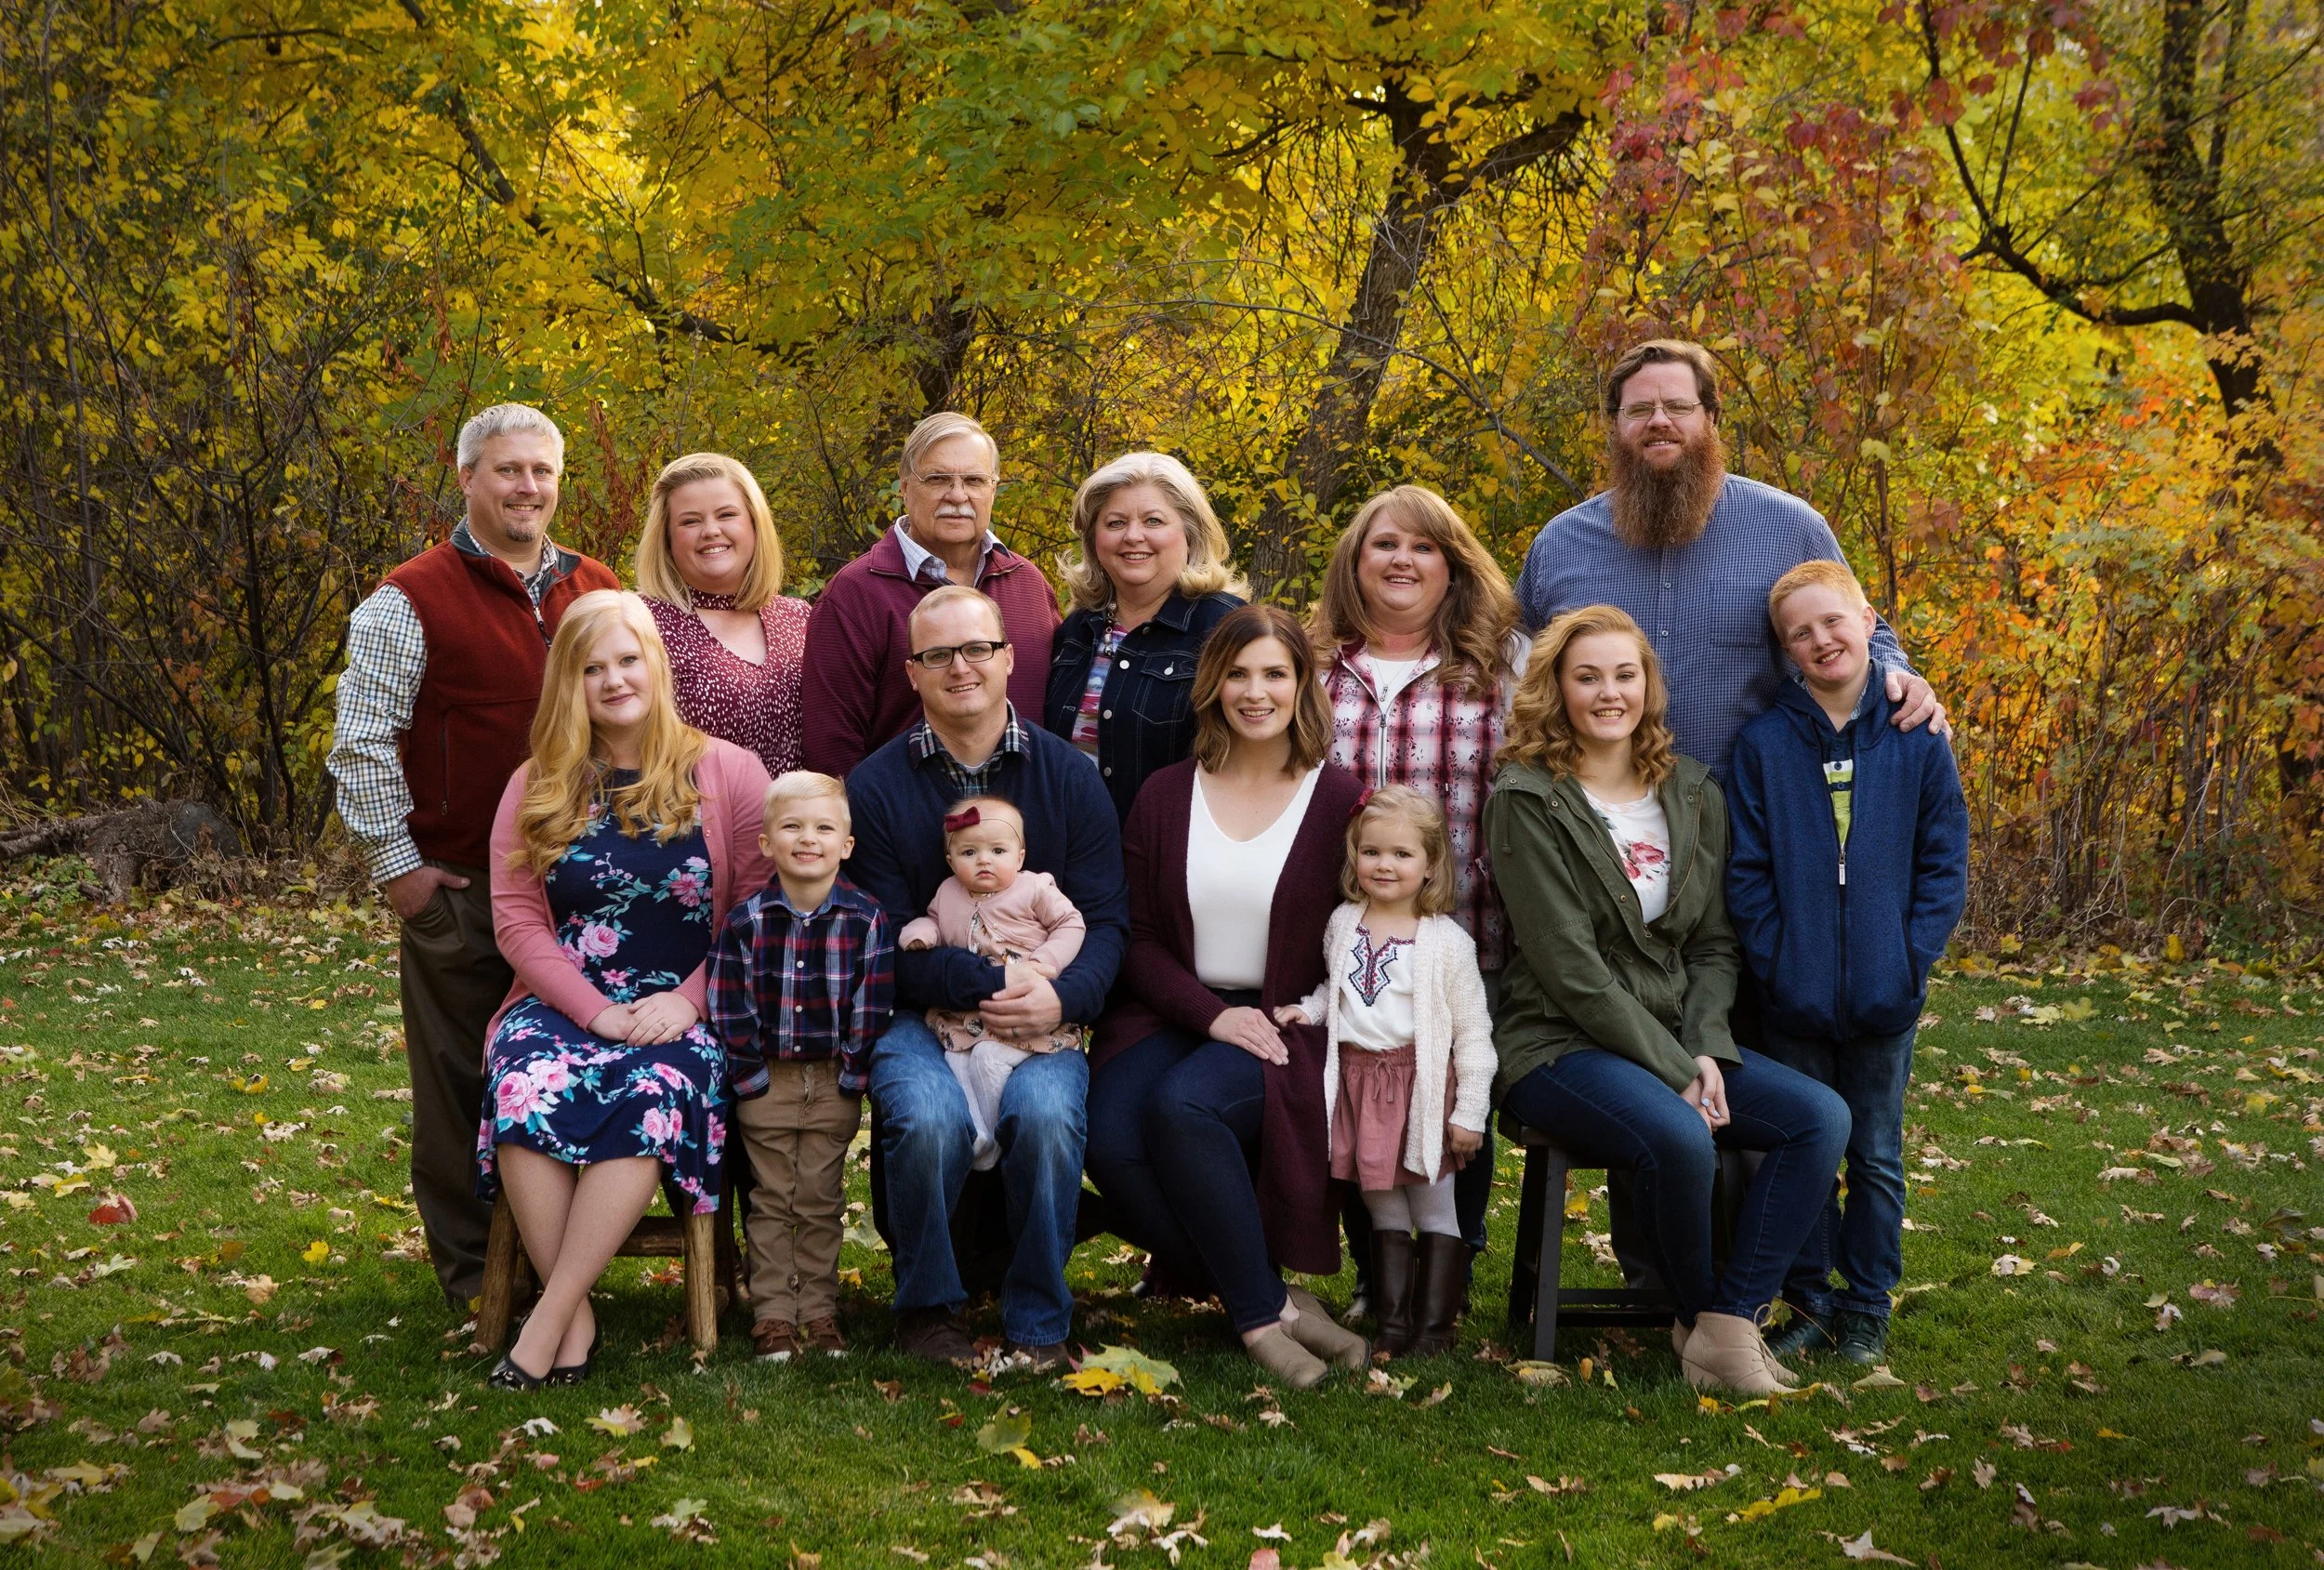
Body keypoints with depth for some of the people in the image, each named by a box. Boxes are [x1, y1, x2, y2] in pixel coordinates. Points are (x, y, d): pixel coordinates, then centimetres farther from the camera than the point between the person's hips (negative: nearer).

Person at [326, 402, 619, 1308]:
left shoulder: (598, 592, 10)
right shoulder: (413, 600, -4)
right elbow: (360, 742, -4)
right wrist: (396, 864, -7)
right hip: (460, 888, -4)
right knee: (461, 1082, 4)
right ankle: (472, 1269, 15)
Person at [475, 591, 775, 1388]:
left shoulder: (726, 773, 6)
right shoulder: (537, 787, 13)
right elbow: (517, 918, 5)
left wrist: (689, 1000, -13)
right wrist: (593, 1011, -10)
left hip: (685, 1013, -2)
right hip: (564, 1004, 2)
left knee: (653, 1094, -36)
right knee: (525, 1089, -33)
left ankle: (550, 1316, -28)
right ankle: (576, 1315, -24)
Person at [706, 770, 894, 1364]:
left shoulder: (866, 919, -6)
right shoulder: (746, 921, -6)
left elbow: (873, 1008, -5)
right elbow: (728, 1007, -6)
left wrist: (850, 1078, -9)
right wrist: (751, 1076, -10)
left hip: (835, 1085, 0)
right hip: (766, 1081, 0)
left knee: (820, 1201, 8)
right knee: (771, 1201, 8)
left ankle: (819, 1311, 17)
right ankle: (772, 1314, 14)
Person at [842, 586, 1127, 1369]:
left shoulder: (1068, 776, 7)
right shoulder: (875, 785, 2)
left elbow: (1106, 919, 2)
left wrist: (1062, 997, -19)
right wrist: (989, 985, -20)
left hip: (1040, 1015, 1)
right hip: (915, 1014, -1)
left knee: (1046, 1113, -30)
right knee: (927, 1119, -31)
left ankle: (1039, 1322, -8)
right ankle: (926, 1306, -3)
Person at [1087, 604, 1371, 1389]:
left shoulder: (1339, 800, 3)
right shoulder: (1165, 797, 10)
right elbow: (1138, 940, 7)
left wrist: (1294, 1017, -11)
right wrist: (1212, 1014, -10)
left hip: (1287, 1026, -3)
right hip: (1176, 1015, 3)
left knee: (1182, 1105, -34)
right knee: (1109, 1138, -28)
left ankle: (1257, 1313, -19)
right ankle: (1270, 1299, -16)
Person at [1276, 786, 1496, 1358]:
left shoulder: (1447, 941, -8)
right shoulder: (1343, 924, 6)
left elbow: (1473, 1031, -6)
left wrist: (1470, 1112, -8)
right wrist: (1306, 1009, 2)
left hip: (1421, 1085, -4)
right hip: (1358, 1080, 4)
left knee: (1433, 1209, 4)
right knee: (1383, 1210, 12)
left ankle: (1434, 1327, 10)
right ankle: (1392, 1323, 18)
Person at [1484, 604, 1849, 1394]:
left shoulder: (1693, 794, 11)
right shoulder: (1526, 800, -7)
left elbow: (1714, 943, 10)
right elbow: (1571, 968, -13)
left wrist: (1706, 1051, -8)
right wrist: (1673, 1073, -16)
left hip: (1678, 1038, 6)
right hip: (1560, 1046, -6)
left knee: (1822, 1116, -16)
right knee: (1679, 1137, -34)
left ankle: (1730, 1320, -12)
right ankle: (1699, 1317, -7)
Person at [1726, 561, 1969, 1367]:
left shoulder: (1917, 740, -3)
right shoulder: (1762, 743, -3)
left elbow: (1944, 865, -1)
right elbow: (1746, 872, -3)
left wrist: (1911, 961, -10)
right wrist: (1776, 964, -11)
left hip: (1884, 998, 0)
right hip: (1794, 1000, 0)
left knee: (1877, 1157, 11)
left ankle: (1868, 1311, 23)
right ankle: (1808, 1305, 22)